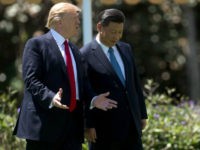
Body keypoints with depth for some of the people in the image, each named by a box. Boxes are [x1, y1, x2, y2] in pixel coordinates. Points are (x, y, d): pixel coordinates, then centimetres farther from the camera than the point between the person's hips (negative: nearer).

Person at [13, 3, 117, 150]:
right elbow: (31, 80, -12)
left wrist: (93, 99, 2)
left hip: (73, 121, 7)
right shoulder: (36, 44, -3)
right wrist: (50, 98, -28)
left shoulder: (74, 50, 22)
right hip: (45, 121, -7)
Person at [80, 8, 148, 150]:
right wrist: (88, 125, -14)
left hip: (132, 123, 6)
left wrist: (142, 114, 16)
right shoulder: (86, 55, -9)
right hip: (105, 126, -6)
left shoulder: (126, 49, 12)